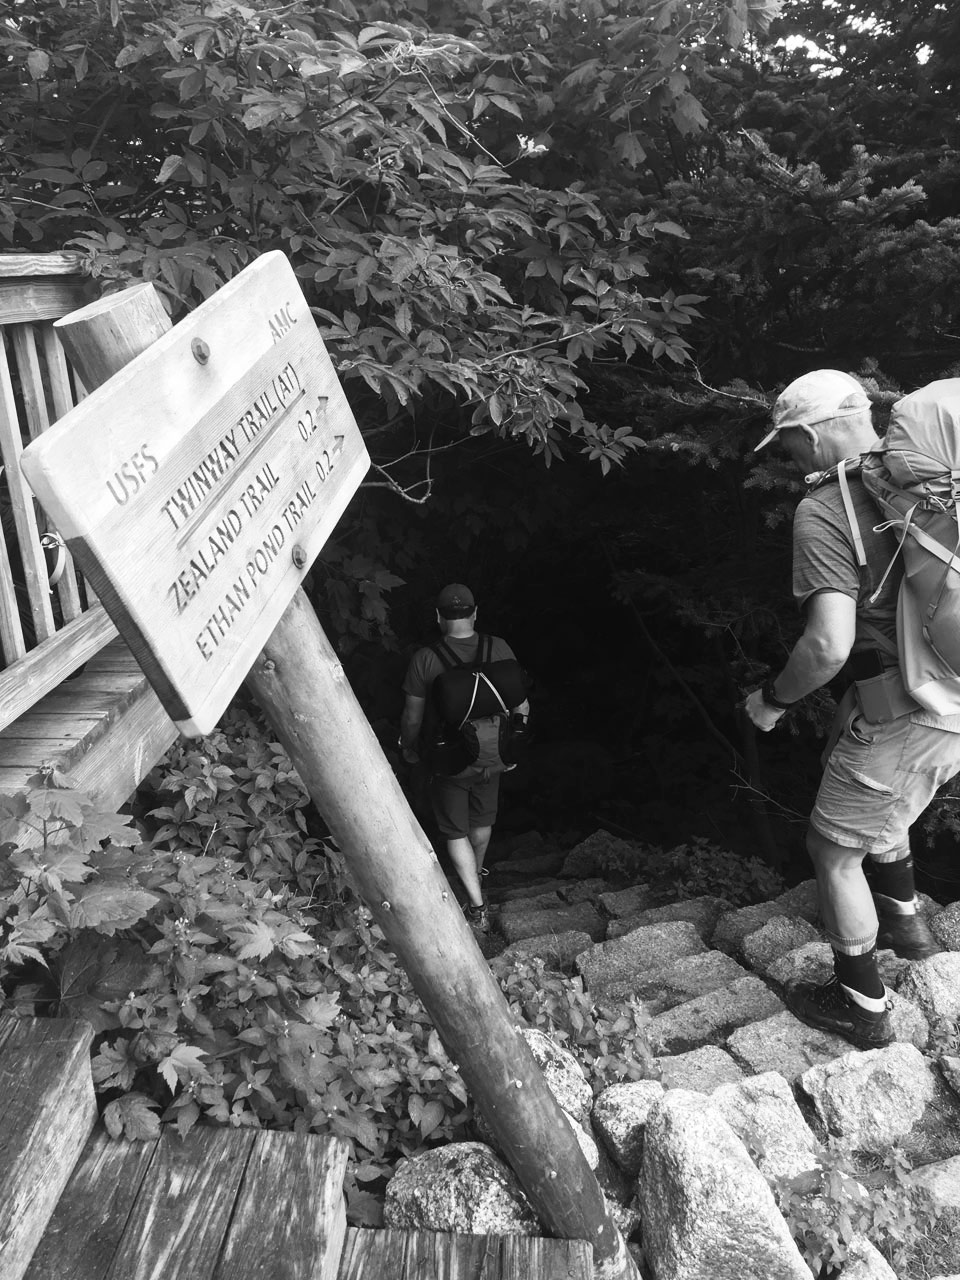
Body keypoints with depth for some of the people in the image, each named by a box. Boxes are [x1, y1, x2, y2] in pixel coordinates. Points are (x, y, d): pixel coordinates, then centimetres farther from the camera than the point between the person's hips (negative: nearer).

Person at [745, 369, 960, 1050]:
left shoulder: (822, 513, -18)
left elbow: (829, 646, -27)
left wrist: (773, 700, -9)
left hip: (900, 714, -8)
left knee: (834, 846, 12)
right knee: (880, 810, 33)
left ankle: (863, 1007, 25)